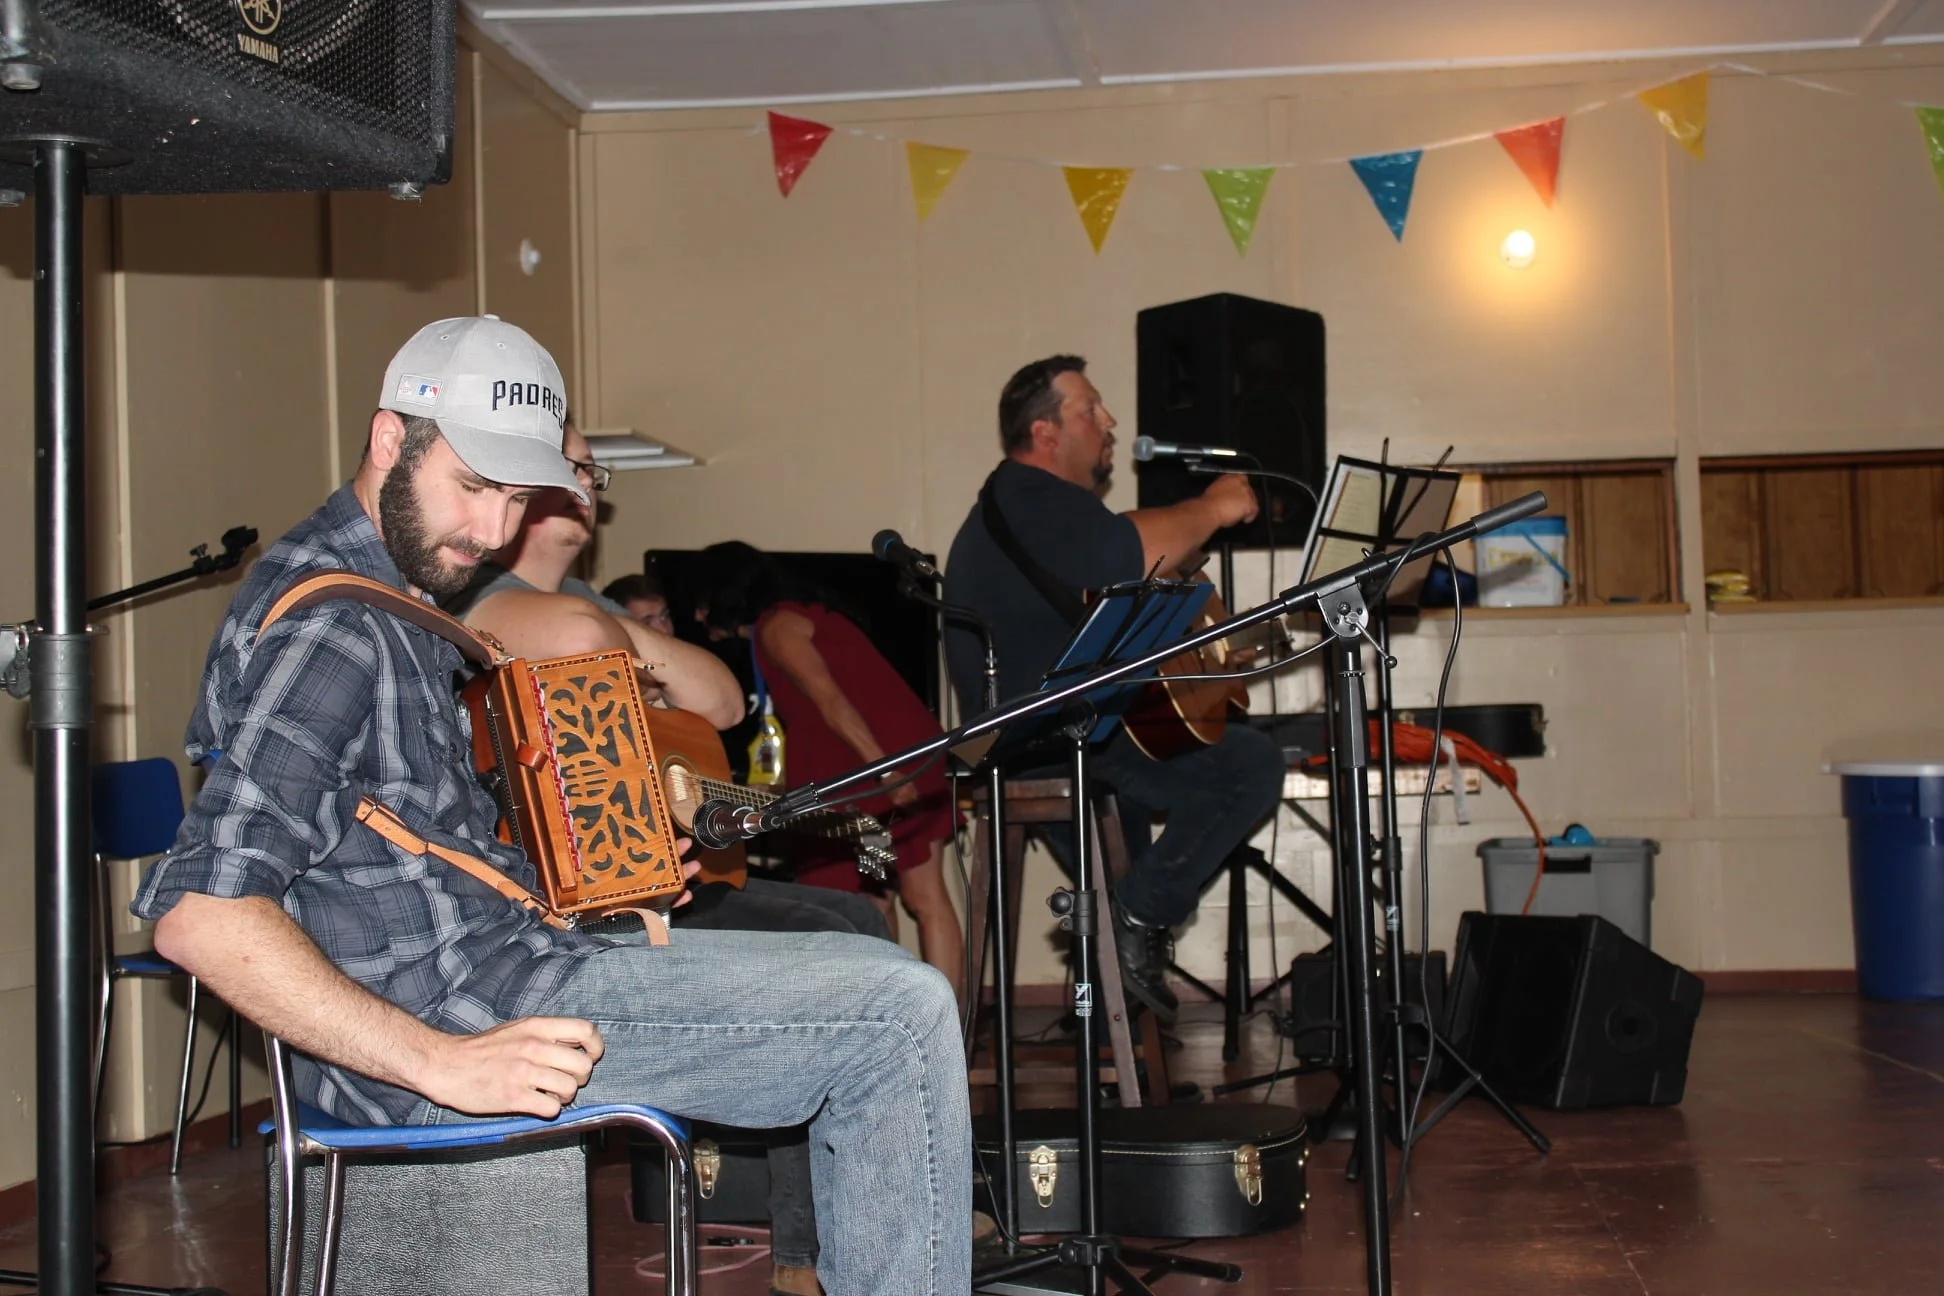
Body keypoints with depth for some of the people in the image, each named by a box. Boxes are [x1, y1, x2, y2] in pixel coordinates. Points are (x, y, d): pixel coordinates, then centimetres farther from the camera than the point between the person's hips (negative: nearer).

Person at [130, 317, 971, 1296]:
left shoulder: (391, 593, 14)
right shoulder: (329, 628, -18)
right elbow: (199, 912, -26)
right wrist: (442, 1061, -27)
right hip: (450, 1010, -11)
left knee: (869, 977, 20)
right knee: (903, 1013, -14)